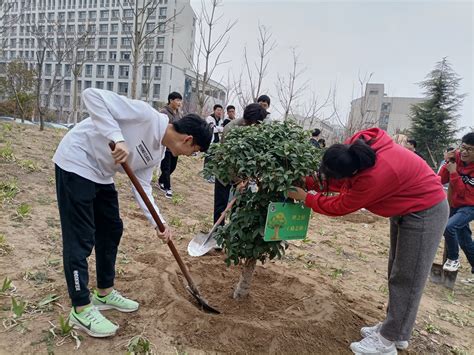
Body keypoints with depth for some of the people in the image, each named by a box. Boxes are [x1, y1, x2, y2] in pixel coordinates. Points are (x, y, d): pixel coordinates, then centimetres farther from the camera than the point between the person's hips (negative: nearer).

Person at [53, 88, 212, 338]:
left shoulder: (158, 153, 2)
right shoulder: (146, 115, -24)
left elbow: (142, 186, 4)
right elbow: (92, 95, -26)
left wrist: (159, 223, -5)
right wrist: (117, 138, -36)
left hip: (101, 174, 10)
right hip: (76, 163, -9)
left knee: (112, 230, 14)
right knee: (81, 238, -5)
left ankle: (104, 293, 30)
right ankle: (81, 309, 9)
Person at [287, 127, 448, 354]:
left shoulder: (375, 177, -40)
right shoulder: (357, 145, -18)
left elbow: (339, 206, -25)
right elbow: (340, 180, 0)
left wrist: (305, 198, -14)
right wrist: (308, 182, -9)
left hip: (424, 212, -9)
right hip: (405, 208, 9)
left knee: (407, 278, -1)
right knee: (397, 272, 15)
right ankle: (394, 328, 29)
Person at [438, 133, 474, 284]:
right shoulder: (456, 158, -7)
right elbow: (441, 180, -7)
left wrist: (454, 172, -26)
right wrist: (448, 163, -20)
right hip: (454, 205, 6)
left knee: (449, 227, -28)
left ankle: (453, 259, -5)